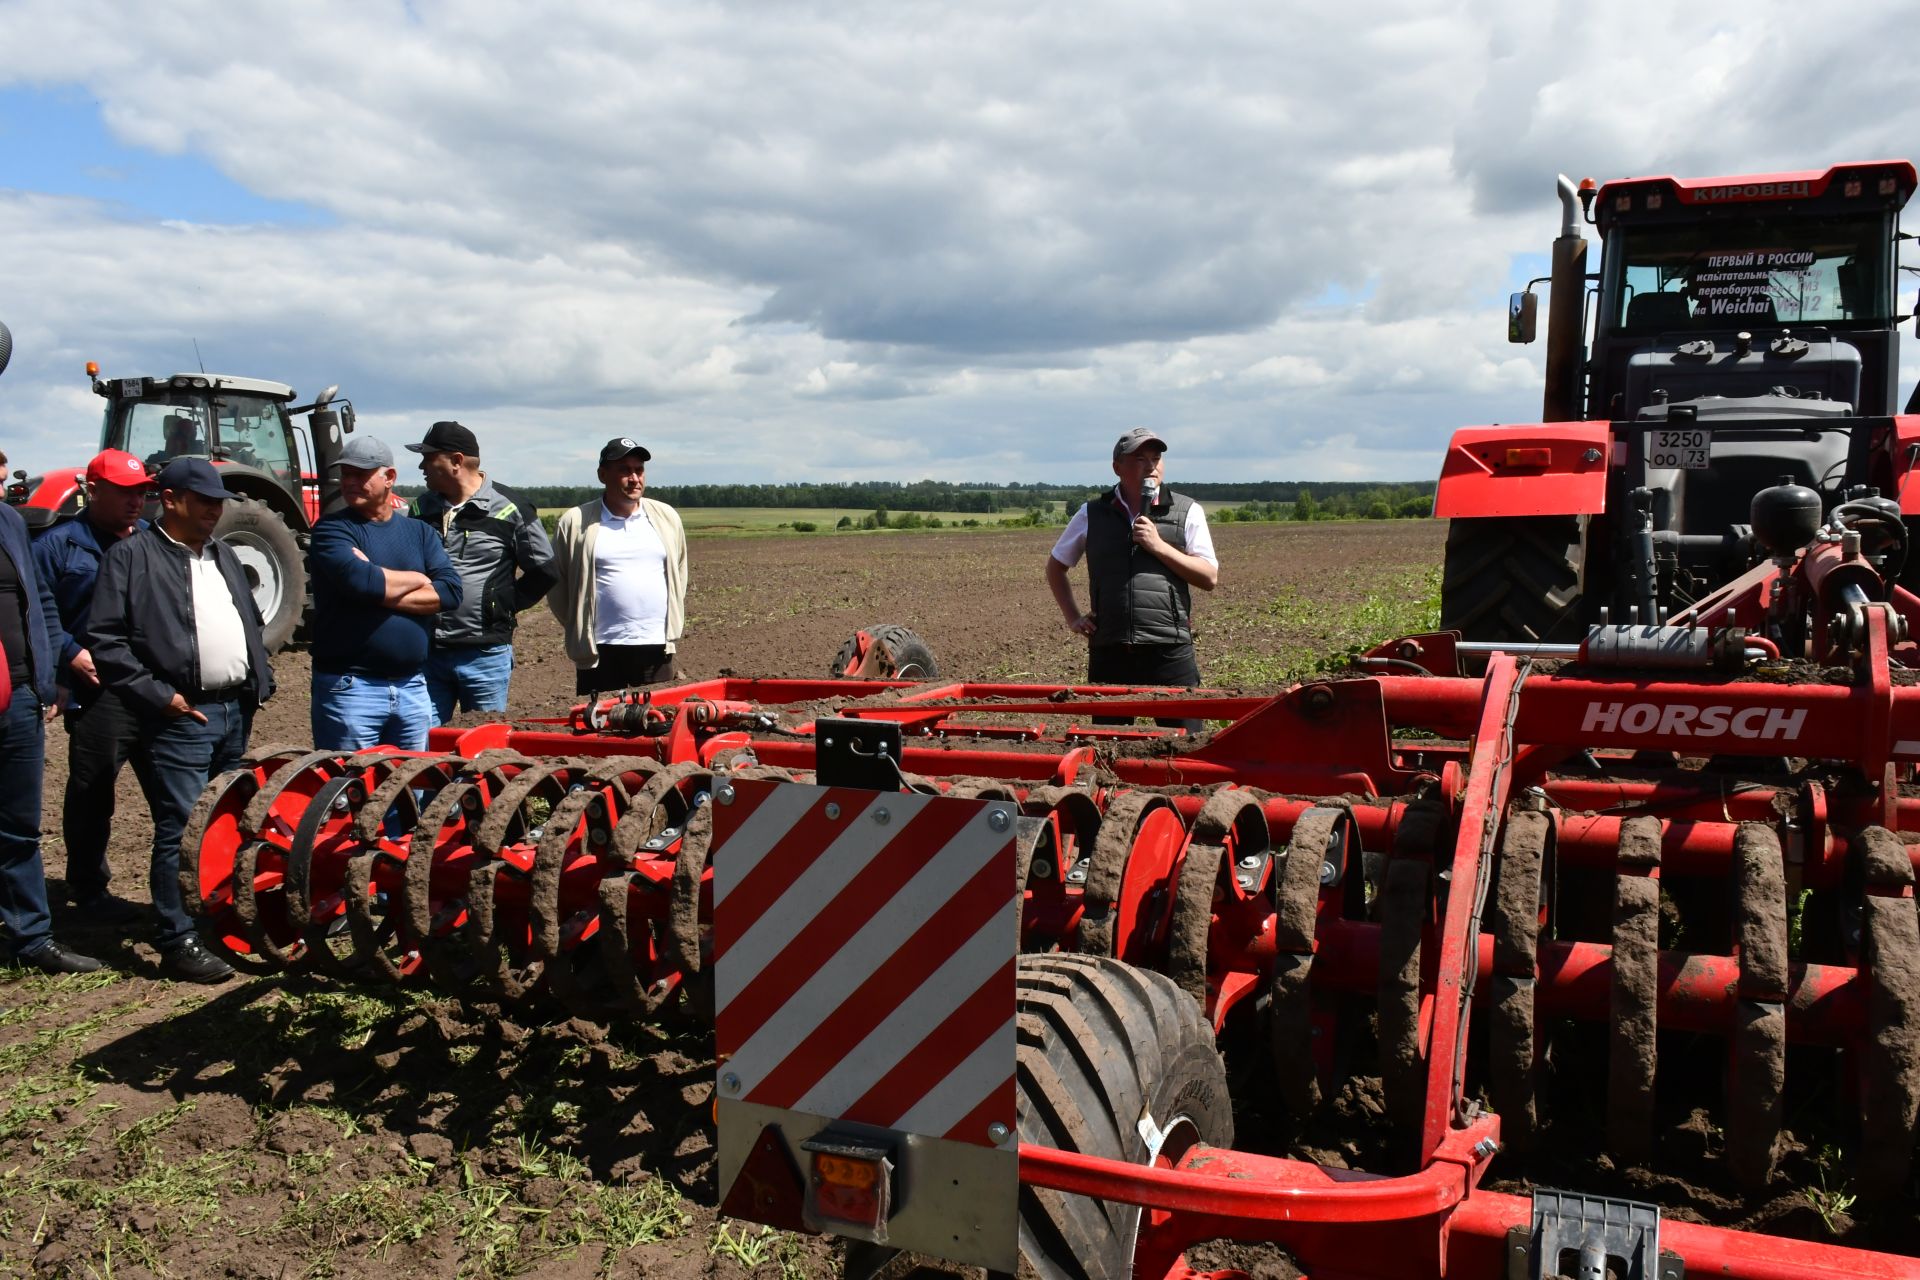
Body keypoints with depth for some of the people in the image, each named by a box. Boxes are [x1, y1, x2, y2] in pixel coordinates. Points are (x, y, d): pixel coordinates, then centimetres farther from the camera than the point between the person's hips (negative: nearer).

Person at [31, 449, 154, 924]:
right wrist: (71, 654, -15)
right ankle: (88, 889, 16)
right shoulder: (60, 543, 1)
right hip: (98, 688, -4)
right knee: (92, 793, 4)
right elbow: (39, 608, -5)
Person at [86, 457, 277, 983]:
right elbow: (105, 640, -10)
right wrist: (158, 695, -14)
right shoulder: (131, 557, -5)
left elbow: (251, 623, 24)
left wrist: (259, 681, 11)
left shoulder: (223, 555, 18)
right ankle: (178, 941, 1)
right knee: (181, 831, -6)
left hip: (236, 712, 7)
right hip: (179, 717, -7)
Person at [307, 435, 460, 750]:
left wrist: (382, 592, -12)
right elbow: (360, 581, -21)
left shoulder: (419, 532, 11)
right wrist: (418, 579, -4)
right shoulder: (332, 529, -2)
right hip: (350, 686, -4)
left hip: (412, 687, 4)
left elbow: (451, 591, -4)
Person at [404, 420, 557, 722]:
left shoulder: (508, 508, -4)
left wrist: (505, 605, -1)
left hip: (485, 653, -4)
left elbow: (544, 570, 1)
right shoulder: (422, 508, 10)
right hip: (426, 652, 4)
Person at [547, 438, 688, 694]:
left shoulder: (667, 517, 9)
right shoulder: (575, 523, -1)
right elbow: (556, 586, 6)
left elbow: (679, 574, 19)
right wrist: (579, 632, 6)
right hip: (600, 653, -3)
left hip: (657, 649, 3)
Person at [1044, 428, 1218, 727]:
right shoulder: (1092, 515, 9)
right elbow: (1055, 567, 20)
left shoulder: (1187, 512, 5)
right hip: (1109, 653, 2)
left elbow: (1210, 578, 0)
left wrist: (1160, 546, -10)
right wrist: (1073, 618, 9)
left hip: (1170, 651, -2)